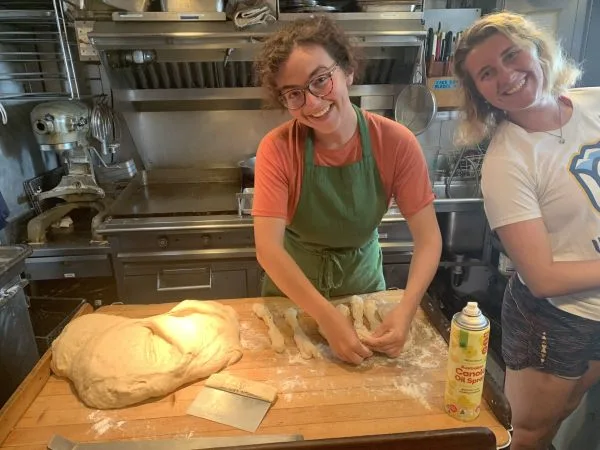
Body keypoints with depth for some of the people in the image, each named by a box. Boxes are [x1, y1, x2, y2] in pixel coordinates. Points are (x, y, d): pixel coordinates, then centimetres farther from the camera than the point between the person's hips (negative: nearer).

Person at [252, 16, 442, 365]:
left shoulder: (396, 142, -22)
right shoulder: (278, 148, -25)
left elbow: (428, 238, -20)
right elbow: (268, 248, -30)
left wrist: (406, 310, -35)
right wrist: (328, 318, -38)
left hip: (363, 284, 1)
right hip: (293, 290, 0)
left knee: (371, 367, 24)